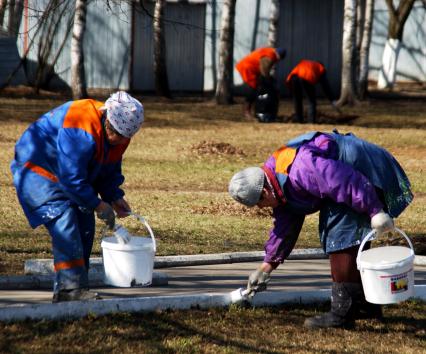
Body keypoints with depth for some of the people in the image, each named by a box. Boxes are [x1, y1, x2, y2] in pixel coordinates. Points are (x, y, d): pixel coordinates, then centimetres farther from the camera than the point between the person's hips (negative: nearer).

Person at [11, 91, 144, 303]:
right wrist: (98, 205, -24)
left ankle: (66, 287, 7)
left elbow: (110, 170, 12)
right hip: (35, 168, -10)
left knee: (84, 224, 3)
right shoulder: (82, 131, -34)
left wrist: (115, 197, -5)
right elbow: (71, 177, -32)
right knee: (64, 221, -24)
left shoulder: (117, 135, -3)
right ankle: (70, 287, -30)